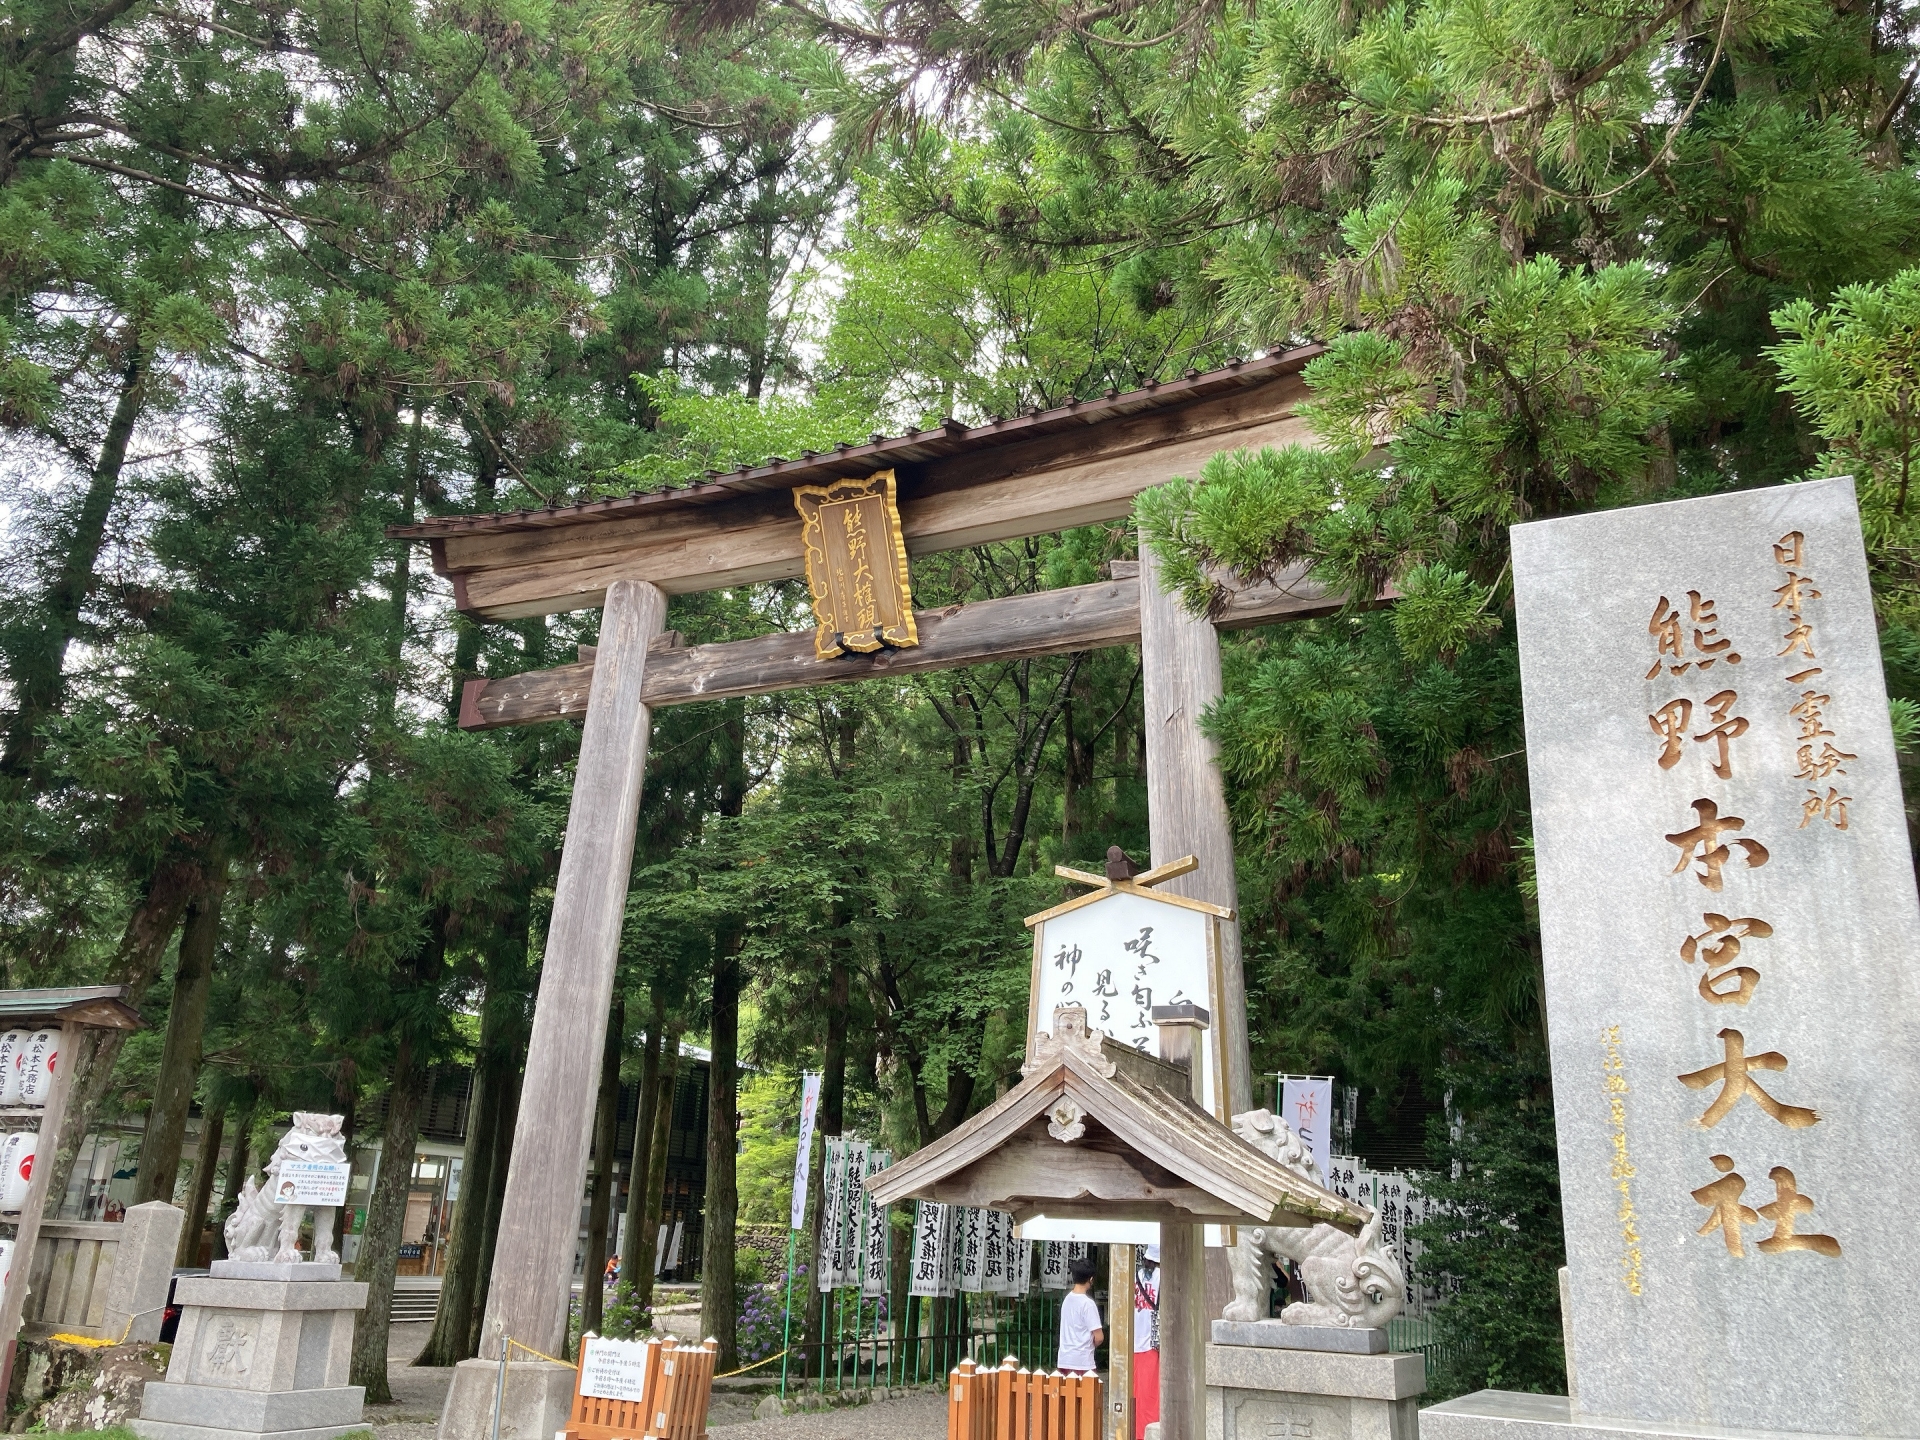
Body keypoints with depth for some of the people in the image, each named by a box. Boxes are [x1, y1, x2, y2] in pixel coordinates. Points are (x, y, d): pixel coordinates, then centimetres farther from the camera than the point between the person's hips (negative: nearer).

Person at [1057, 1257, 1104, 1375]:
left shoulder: (1067, 1299, 7)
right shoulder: (1088, 1303, -14)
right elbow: (1099, 1337, -14)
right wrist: (1091, 1346, 6)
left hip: (1064, 1360, 7)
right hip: (1082, 1362, -7)